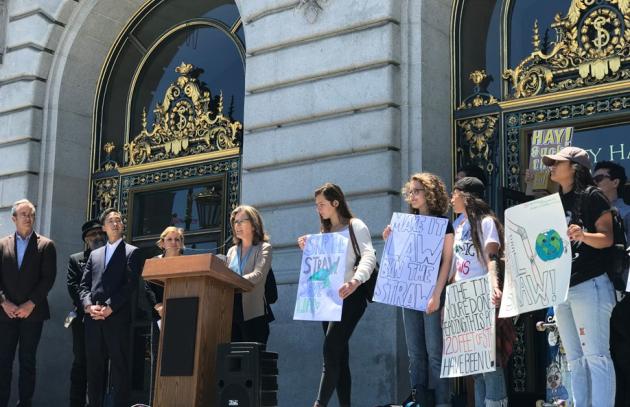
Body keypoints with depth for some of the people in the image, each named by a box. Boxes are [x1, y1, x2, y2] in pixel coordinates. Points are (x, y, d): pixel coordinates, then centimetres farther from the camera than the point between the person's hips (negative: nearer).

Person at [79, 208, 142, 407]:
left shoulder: (132, 252, 7)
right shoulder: (94, 254, 22)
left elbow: (131, 284, -5)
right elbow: (84, 285, 14)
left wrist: (109, 308, -13)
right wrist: (88, 306, -6)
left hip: (118, 318, -5)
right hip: (93, 319, 5)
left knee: (120, 368, -5)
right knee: (94, 368, 6)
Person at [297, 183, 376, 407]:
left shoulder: (355, 226, -2)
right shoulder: (324, 232, 21)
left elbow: (369, 257, -17)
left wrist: (355, 281, -36)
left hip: (349, 296, -8)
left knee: (331, 351, -19)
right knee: (339, 355, 5)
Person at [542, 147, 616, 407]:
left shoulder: (591, 195, -5)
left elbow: (607, 238, -11)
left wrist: (583, 235, -29)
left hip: (589, 285, -8)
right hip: (561, 288, 8)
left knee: (596, 357, -9)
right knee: (575, 361, 9)